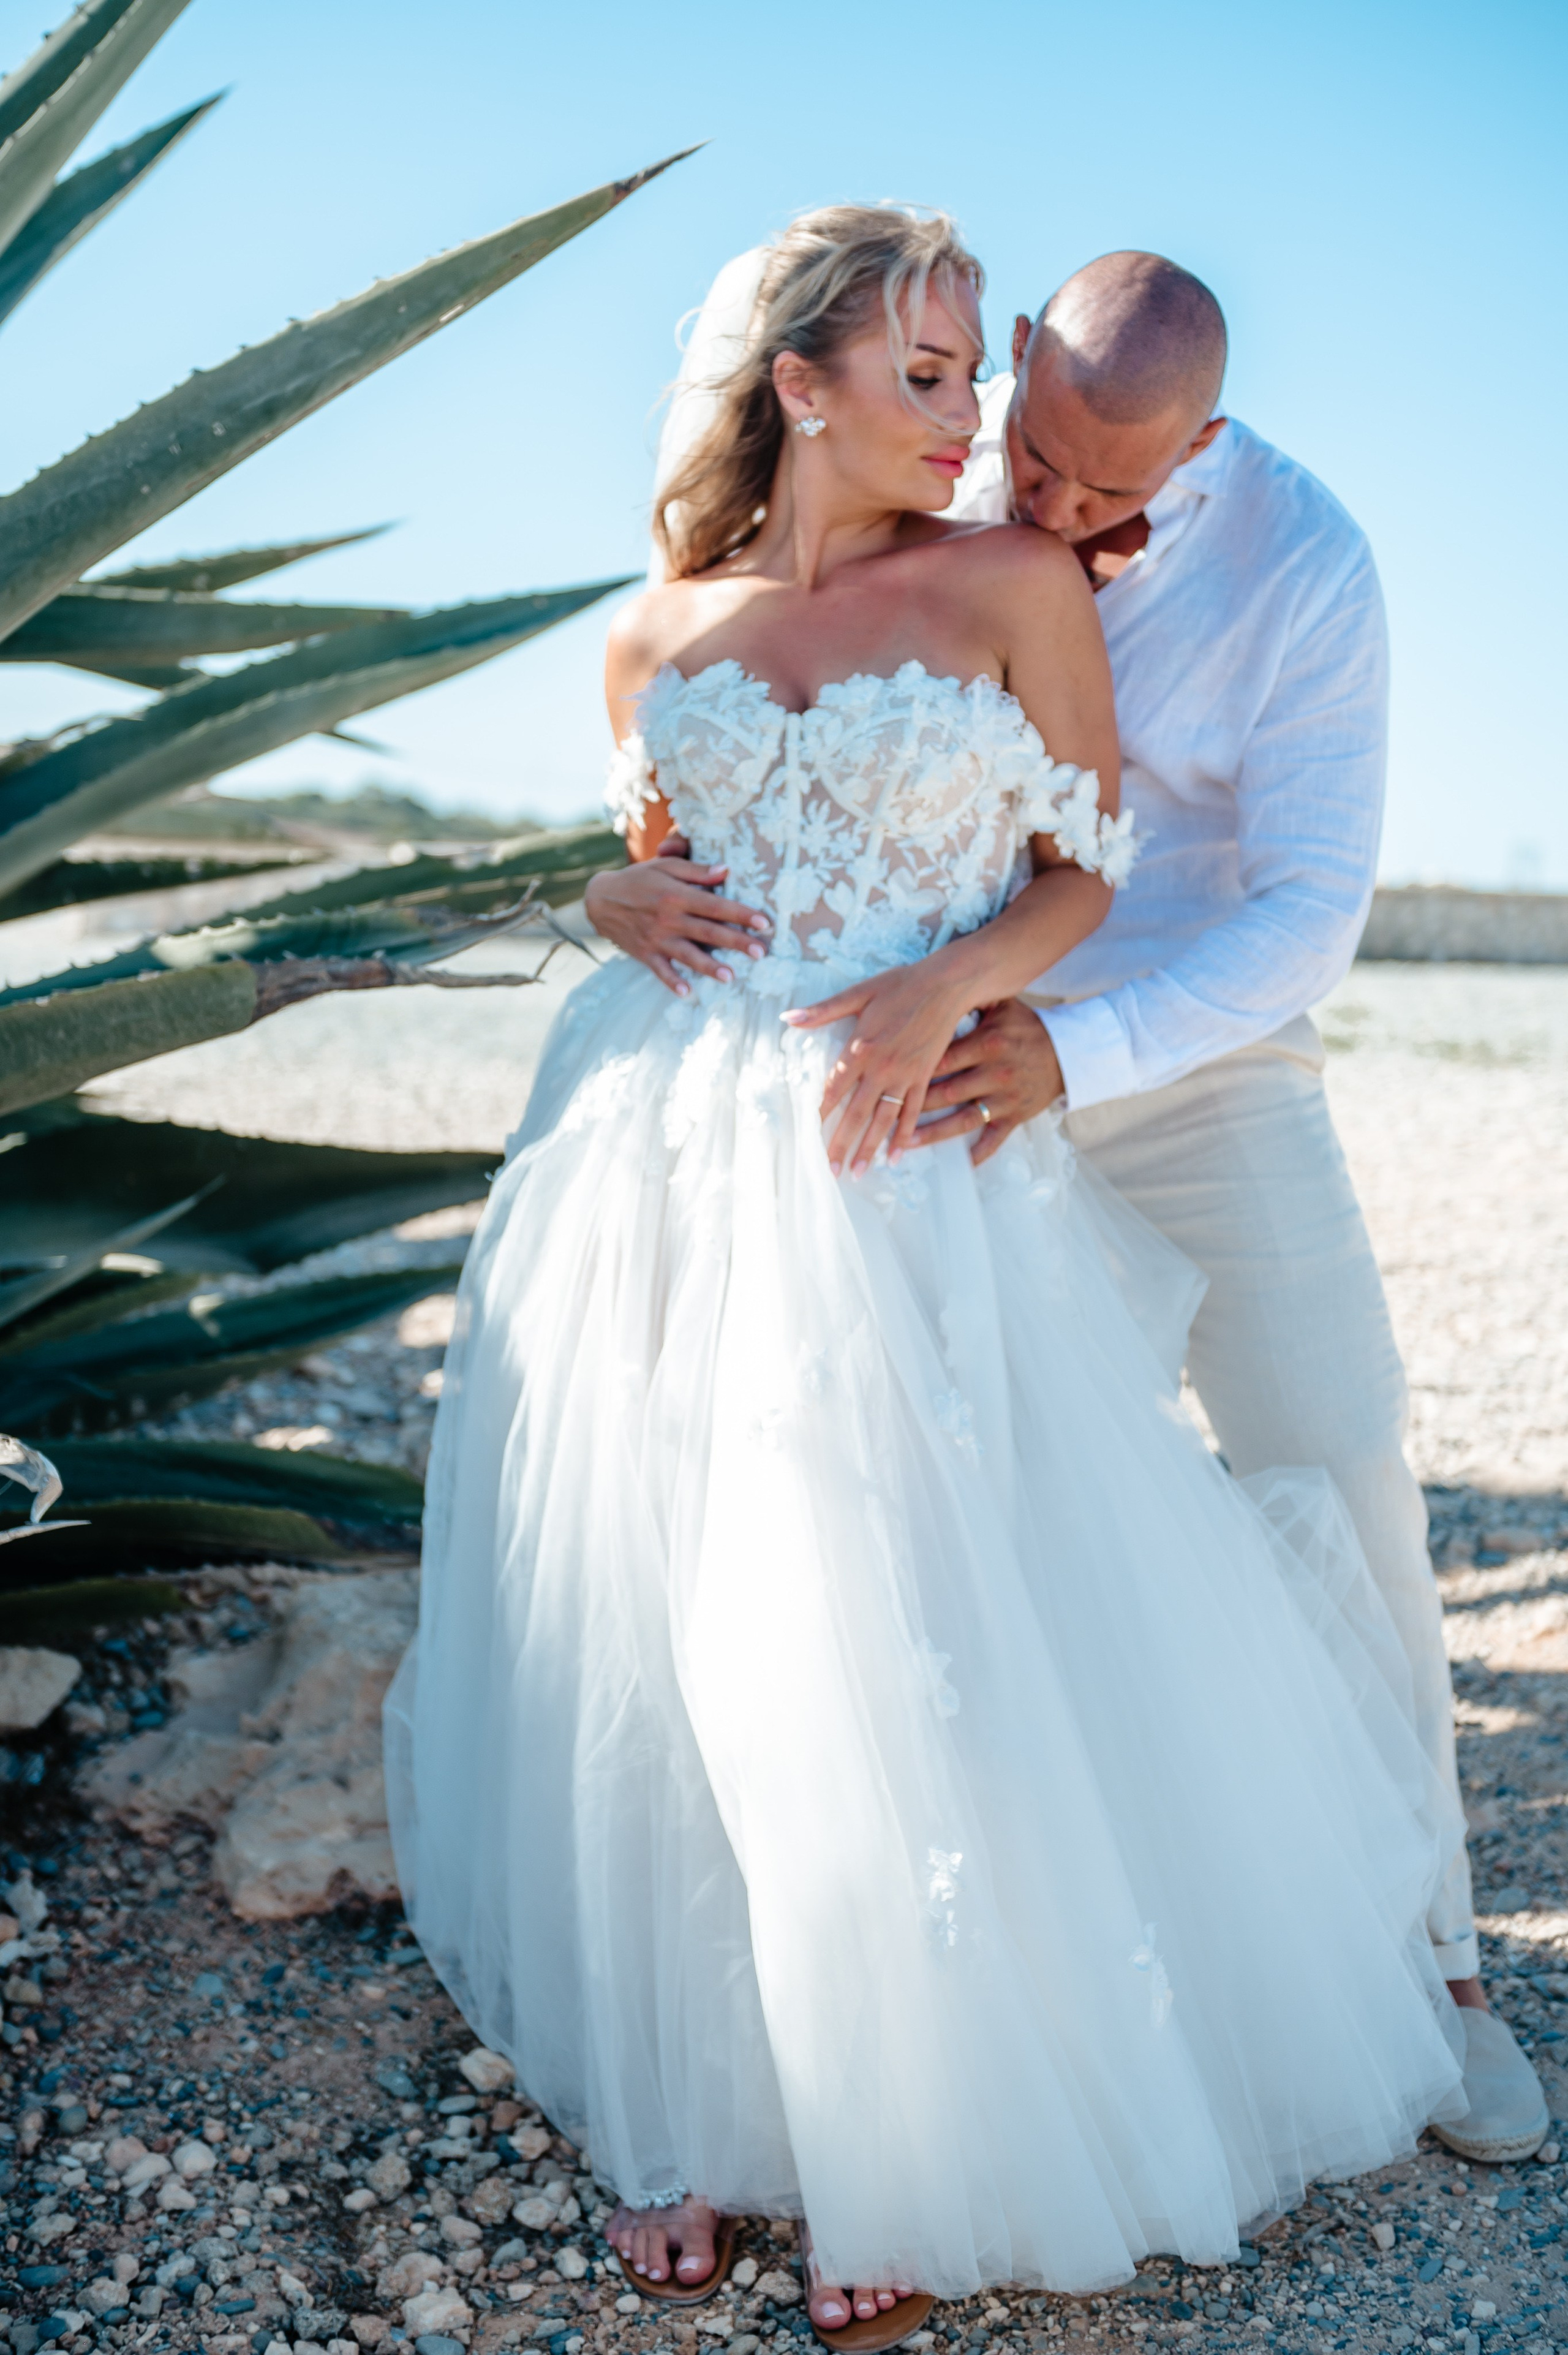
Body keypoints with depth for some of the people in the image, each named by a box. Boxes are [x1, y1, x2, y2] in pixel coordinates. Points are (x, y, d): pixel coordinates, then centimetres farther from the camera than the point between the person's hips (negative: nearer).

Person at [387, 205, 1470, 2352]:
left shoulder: (1019, 585, 3)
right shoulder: (660, 640, 10)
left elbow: (1088, 872, 3)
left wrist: (944, 984, -14)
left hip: (916, 1173, -2)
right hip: (671, 1173, 3)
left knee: (911, 1654, -2)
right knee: (661, 1644, 6)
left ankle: (907, 2161, 19)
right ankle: (686, 2109, 26)